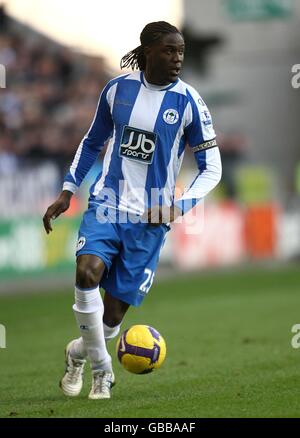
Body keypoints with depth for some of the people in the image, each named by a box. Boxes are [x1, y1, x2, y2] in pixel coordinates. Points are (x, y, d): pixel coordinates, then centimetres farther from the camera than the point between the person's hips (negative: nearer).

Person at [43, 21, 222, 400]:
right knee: (87, 272, -28)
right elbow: (92, 142, 17)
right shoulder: (118, 89, 1)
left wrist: (179, 206, -16)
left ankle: (78, 352, 35)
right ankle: (101, 369, -10)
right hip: (106, 203, 1)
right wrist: (67, 191, 11)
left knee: (112, 316, 0)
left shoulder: (188, 102, -6)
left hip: (149, 219, -1)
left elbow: (211, 169, -1)